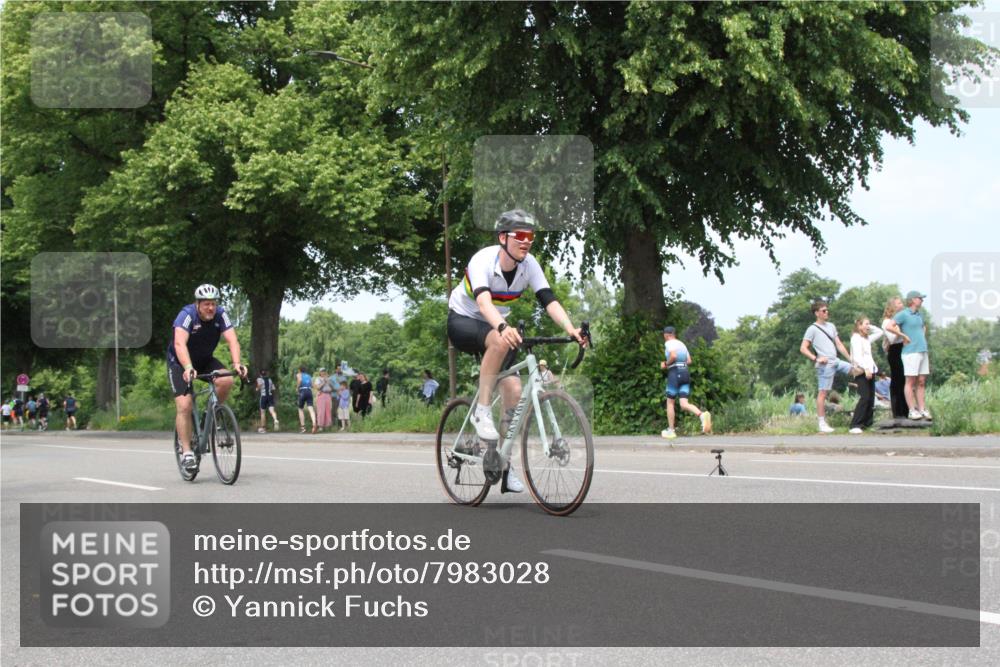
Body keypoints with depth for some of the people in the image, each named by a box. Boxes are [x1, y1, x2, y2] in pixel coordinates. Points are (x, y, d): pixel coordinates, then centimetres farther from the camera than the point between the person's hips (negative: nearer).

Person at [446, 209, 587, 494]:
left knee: (514, 390, -10)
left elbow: (548, 299, -23)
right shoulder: (483, 261, -28)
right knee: (500, 341, -39)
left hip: (497, 326, 5)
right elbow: (483, 300, -45)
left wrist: (571, 329, -40)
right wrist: (503, 328, -63)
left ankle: (505, 465, 2)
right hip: (463, 322, -5)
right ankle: (482, 411, -26)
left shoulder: (529, 264, -13)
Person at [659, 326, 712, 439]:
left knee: (670, 402, 8)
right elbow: (689, 361, 17)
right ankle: (702, 415, -30)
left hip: (675, 373, -6)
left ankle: (670, 431, 11)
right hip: (685, 373, 6)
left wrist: (665, 364, -4)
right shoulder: (682, 344, 19)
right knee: (684, 404, -3)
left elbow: (673, 356, -21)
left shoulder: (669, 343, -4)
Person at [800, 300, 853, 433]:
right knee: (822, 392, -6)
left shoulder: (831, 326, 16)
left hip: (836, 362, 8)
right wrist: (816, 358, -21)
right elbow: (803, 348, -10)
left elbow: (839, 344, 19)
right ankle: (822, 424, -4)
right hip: (825, 365, -8)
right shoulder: (812, 329, -5)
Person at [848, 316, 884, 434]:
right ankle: (855, 425, -20)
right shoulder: (856, 338, -8)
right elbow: (857, 356, -18)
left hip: (870, 371, 9)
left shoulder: (867, 338, 18)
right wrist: (866, 369, -26)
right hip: (861, 371, -9)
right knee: (865, 398, -17)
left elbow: (880, 332, 29)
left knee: (871, 398, 6)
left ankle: (868, 423, 10)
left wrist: (870, 327, 16)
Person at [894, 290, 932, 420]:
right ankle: (912, 410, -5)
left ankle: (922, 409, 8)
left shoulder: (919, 315, 18)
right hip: (910, 352, -8)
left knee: (921, 382, 6)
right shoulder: (903, 314, -6)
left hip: (922, 351, 8)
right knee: (911, 381, -5)